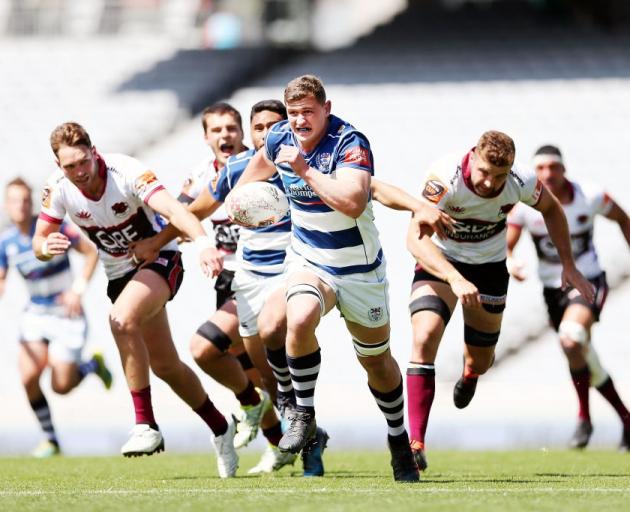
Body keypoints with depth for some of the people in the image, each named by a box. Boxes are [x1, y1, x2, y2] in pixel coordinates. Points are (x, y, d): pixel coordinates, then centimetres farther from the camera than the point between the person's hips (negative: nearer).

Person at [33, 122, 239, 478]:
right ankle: (221, 429, 30)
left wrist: (203, 241, -61)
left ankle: (146, 426, -29)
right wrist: (48, 247, -29)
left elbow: (173, 209, -42)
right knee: (165, 366, 9)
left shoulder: (126, 172, -28)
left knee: (122, 319, -34)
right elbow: (39, 242, -3)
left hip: (159, 259, -6)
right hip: (119, 273, 6)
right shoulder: (58, 189, -13)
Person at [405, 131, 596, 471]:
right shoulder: (445, 178, -34)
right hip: (439, 262, -3)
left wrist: (568, 265, -1)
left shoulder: (521, 183, -23)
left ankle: (470, 373, 56)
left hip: (489, 267, 3)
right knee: (425, 335, -27)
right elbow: (415, 238, -41)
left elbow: (551, 209, 1)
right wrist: (455, 279, -53)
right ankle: (415, 442, -25)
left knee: (481, 362, 13)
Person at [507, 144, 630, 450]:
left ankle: (584, 417, -17)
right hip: (553, 288, 4)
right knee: (582, 357, 12)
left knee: (570, 339, -31)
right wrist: (510, 264, -27)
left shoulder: (590, 198, -13)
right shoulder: (524, 205, -11)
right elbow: (504, 245, -5)